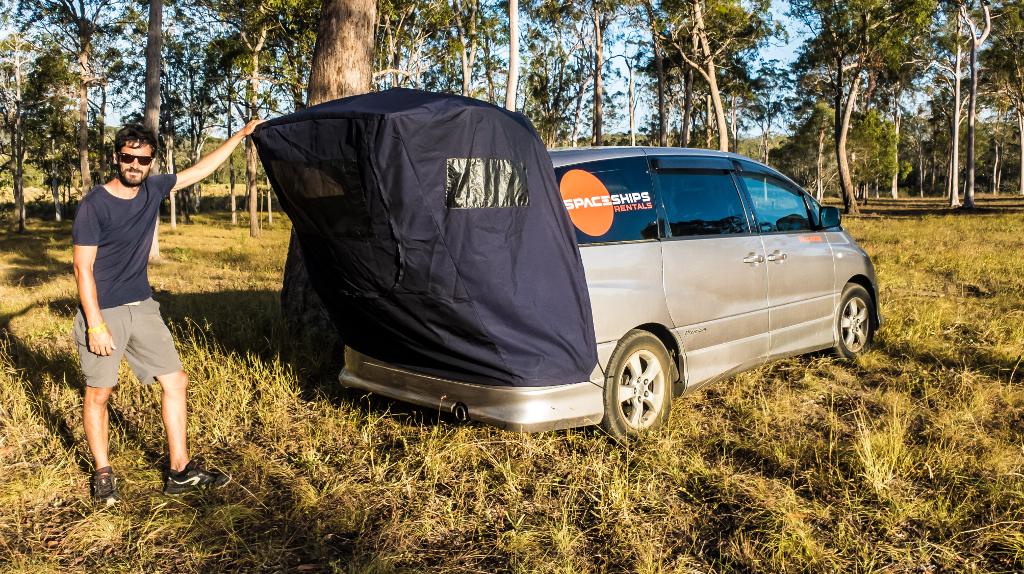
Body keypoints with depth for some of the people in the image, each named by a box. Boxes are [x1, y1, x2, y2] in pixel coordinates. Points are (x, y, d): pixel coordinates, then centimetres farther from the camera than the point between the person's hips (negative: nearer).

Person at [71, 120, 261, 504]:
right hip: (103, 313, -6)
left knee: (175, 381, 4)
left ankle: (181, 471, 13)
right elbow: (83, 269, -15)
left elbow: (201, 169, 12)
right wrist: (96, 325, -19)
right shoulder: (94, 206, -14)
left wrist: (240, 135, 14)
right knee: (98, 394, 5)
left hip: (142, 308, 6)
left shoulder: (153, 190, 1)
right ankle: (102, 473, 24)